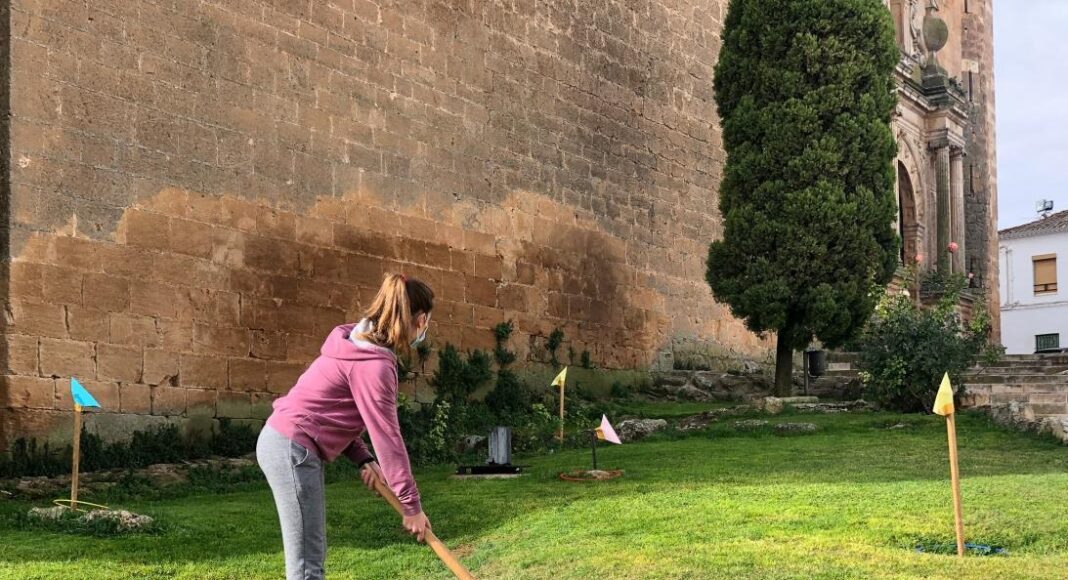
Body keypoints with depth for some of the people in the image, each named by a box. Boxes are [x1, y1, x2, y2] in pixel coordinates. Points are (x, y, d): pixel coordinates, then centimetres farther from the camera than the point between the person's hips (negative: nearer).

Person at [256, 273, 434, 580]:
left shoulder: (361, 344, 12)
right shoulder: (373, 364, -18)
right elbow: (386, 436, -17)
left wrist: (363, 459, 5)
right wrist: (411, 504, -12)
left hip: (285, 441, 11)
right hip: (292, 448, -11)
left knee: (311, 555, 15)